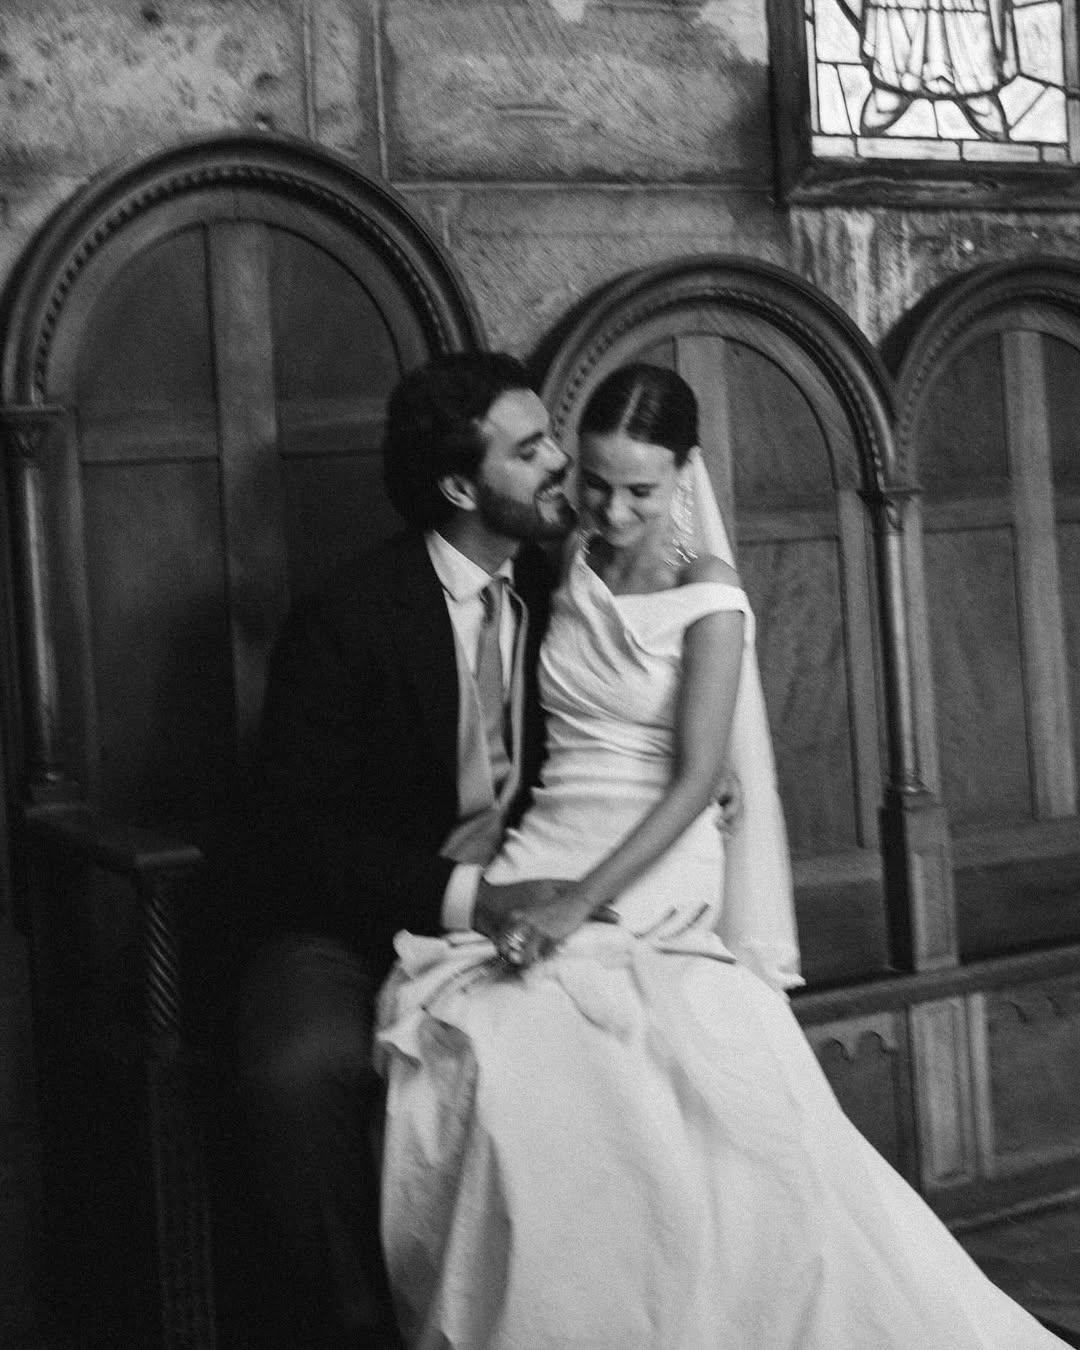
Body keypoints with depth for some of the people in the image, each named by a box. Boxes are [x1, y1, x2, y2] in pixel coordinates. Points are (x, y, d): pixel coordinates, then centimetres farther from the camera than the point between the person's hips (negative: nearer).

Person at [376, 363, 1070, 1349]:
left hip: (656, 881, -3)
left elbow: (695, 781, -12)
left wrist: (583, 902, -20)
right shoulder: (567, 571, 11)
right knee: (485, 1060, -27)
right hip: (544, 860, 3)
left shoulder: (708, 600, -3)